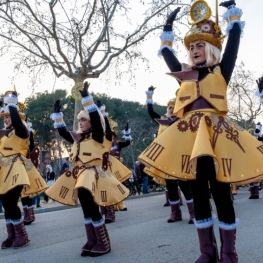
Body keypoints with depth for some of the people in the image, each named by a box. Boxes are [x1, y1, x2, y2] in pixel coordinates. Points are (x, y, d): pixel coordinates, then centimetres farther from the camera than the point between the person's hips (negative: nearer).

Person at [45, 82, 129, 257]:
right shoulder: (77, 138, 15)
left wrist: (86, 96, -20)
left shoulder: (96, 136, -4)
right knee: (86, 209, 9)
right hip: (79, 175, 7)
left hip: (92, 174, -7)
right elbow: (62, 132, 23)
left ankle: (103, 243, -2)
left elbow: (95, 117, -17)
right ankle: (92, 241, 17)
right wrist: (57, 113, 18)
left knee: (92, 209, -12)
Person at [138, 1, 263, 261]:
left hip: (216, 134, -3)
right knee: (198, 195, 6)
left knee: (221, 195, -1)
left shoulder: (221, 71, 8)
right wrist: (168, 26, 33)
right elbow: (166, 51, 28)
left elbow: (234, 39, 11)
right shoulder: (185, 75, 16)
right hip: (190, 137, 4)